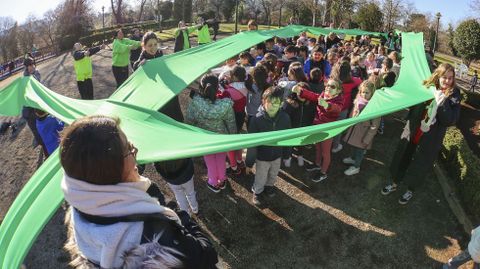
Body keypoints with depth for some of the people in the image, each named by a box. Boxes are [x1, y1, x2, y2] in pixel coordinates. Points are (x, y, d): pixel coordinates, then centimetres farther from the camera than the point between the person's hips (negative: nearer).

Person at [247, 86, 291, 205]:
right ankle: (257, 191, 50)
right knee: (260, 179, 19)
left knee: (273, 176, 29)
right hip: (262, 156, -3)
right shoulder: (257, 119, -27)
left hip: (277, 155, 3)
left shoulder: (285, 117, -18)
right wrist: (249, 162, -15)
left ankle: (269, 186, 60)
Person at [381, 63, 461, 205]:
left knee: (419, 167, 13)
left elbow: (451, 120, -19)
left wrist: (441, 103, -29)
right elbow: (411, 105, 6)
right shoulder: (426, 87, -5)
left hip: (430, 140, -2)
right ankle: (394, 183, 39)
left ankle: (410, 190, 38)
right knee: (401, 159, 16)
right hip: (412, 133, 2)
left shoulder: (454, 96, -10)